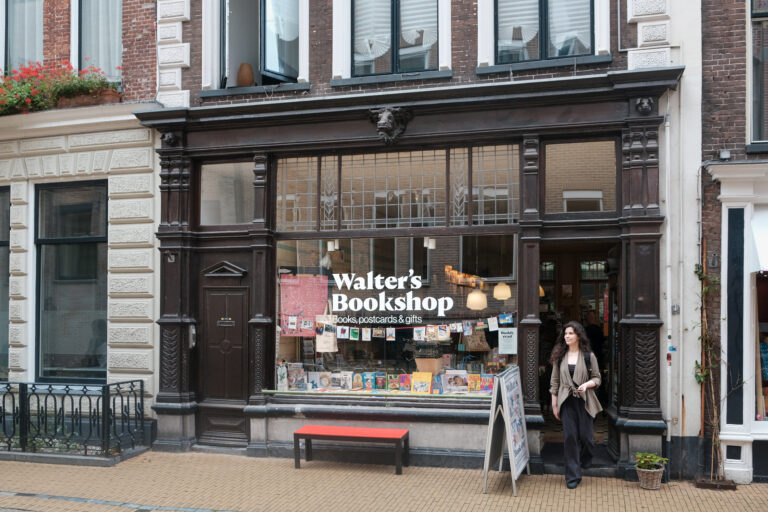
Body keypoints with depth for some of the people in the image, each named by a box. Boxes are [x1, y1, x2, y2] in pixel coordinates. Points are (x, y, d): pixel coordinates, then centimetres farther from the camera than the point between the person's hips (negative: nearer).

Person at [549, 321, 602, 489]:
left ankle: (586, 458, 39)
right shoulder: (559, 356, 5)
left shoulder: (588, 356, 0)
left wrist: (586, 384, -16)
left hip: (584, 401, -1)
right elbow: (554, 381, 8)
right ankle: (573, 475, 4)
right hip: (567, 401, 1)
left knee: (586, 435, 3)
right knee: (570, 436, -4)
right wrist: (554, 404, 6)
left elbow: (597, 378, 5)